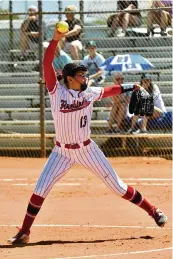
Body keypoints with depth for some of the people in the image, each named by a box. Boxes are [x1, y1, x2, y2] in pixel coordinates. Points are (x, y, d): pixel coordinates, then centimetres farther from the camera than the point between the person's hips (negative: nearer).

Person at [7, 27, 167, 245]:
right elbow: (47, 64, -26)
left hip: (87, 149, 1)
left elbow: (109, 91, 17)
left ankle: (152, 211, 16)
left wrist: (129, 88, 15)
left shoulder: (89, 93, -5)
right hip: (62, 152, -1)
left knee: (117, 186, 4)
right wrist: (55, 40, -34)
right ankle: (24, 233, 4)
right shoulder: (56, 91, -14)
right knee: (40, 190, -6)